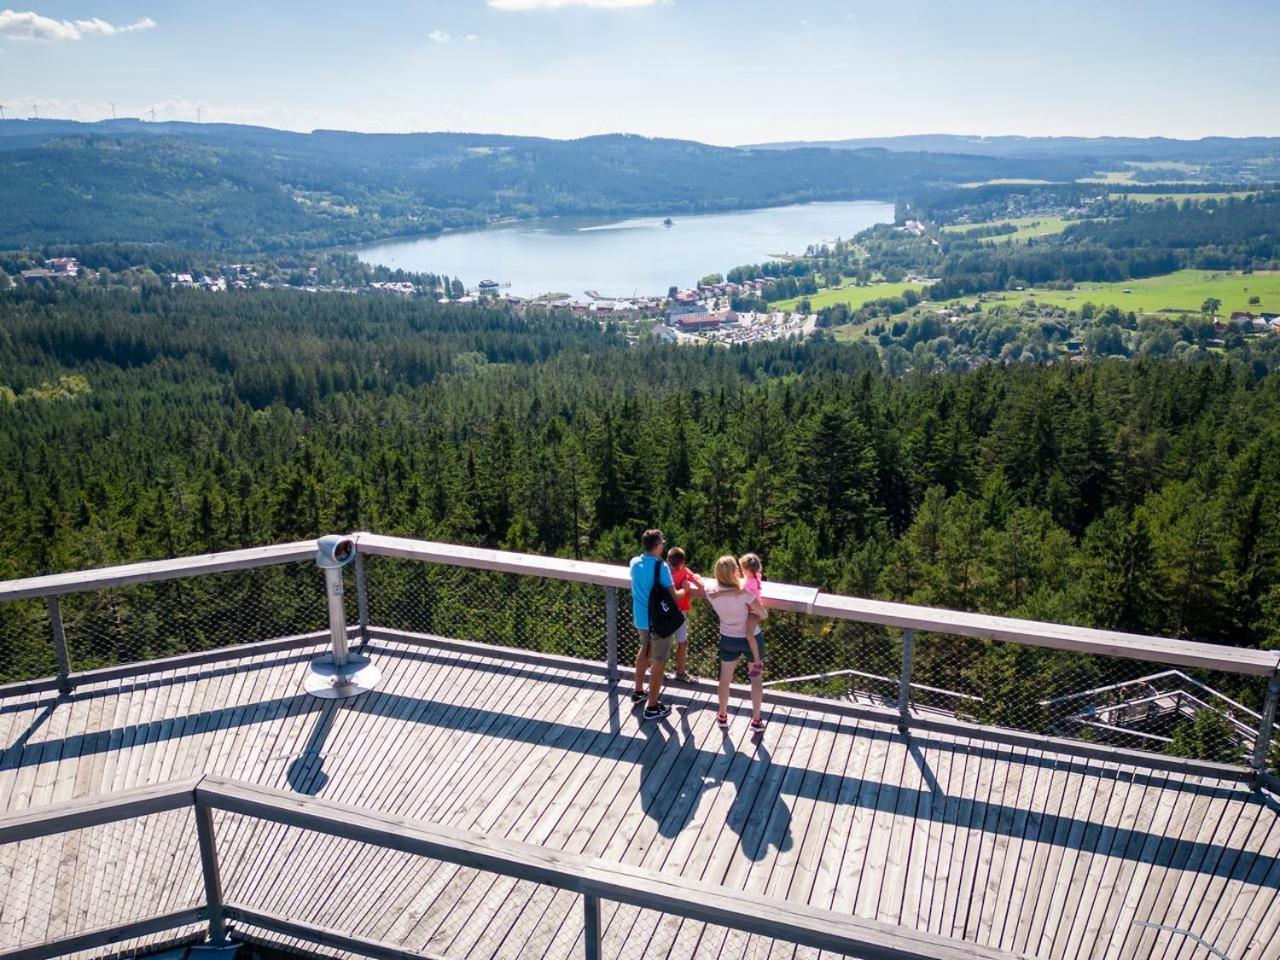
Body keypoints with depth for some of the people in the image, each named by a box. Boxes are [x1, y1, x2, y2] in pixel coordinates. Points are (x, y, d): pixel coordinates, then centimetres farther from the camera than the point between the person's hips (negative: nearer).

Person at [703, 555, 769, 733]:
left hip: (728, 639, 3)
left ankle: (722, 716, 38)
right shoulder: (743, 592, -30)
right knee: (756, 678, 18)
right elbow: (764, 614, -21)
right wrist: (753, 618, -2)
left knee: (725, 678, 22)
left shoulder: (710, 591, -17)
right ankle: (756, 721, 25)